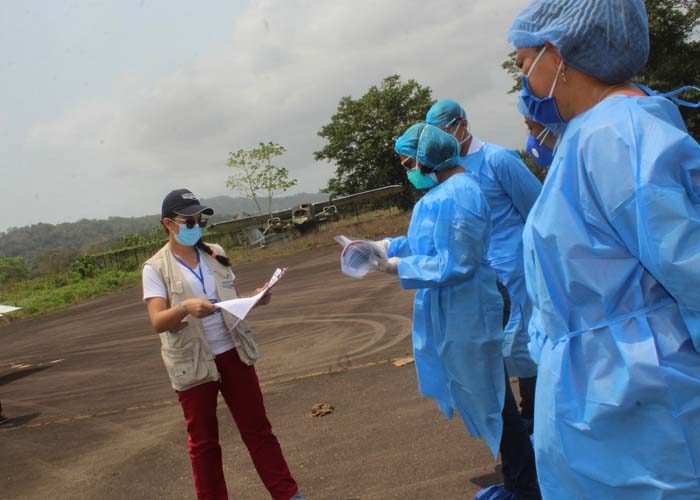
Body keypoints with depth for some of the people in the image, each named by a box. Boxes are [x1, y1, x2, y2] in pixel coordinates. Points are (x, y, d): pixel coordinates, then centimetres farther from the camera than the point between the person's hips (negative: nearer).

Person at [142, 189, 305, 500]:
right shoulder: (155, 268, -7)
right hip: (192, 363, -3)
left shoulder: (215, 254, 5)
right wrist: (185, 307, -36)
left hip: (233, 354, 4)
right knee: (203, 440, 10)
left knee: (257, 428, 10)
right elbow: (157, 322, -17)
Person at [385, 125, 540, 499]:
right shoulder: (444, 192, 12)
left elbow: (454, 264, -25)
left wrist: (401, 268, -17)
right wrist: (386, 246, 10)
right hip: (453, 313, 11)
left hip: (465, 315, -11)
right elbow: (431, 243, 17)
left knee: (491, 401, 3)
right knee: (483, 398, 20)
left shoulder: (455, 195, -22)